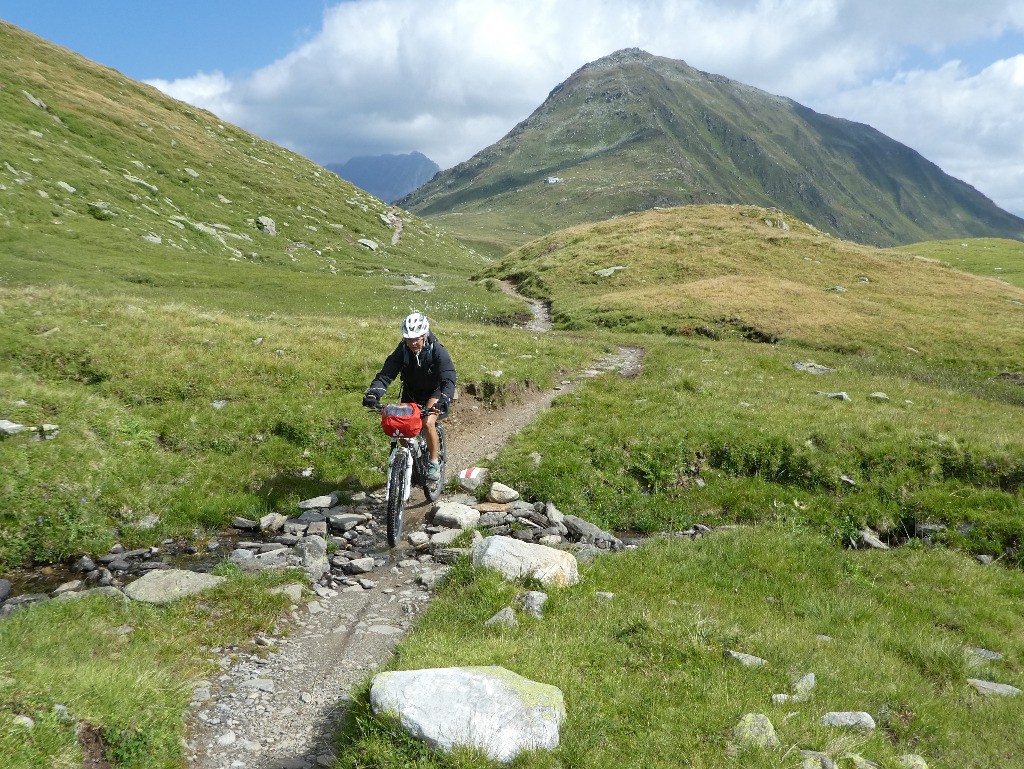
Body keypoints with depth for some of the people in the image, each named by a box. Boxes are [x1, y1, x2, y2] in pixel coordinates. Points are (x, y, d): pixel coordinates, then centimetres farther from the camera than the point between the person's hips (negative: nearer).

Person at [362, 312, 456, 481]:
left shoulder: (438, 352, -28)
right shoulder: (402, 351, -21)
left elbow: (448, 380, -38)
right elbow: (385, 375, -28)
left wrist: (443, 401, -57)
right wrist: (373, 393, -47)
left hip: (434, 393, -3)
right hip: (411, 394, 4)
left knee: (428, 423, -26)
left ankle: (434, 462, -8)